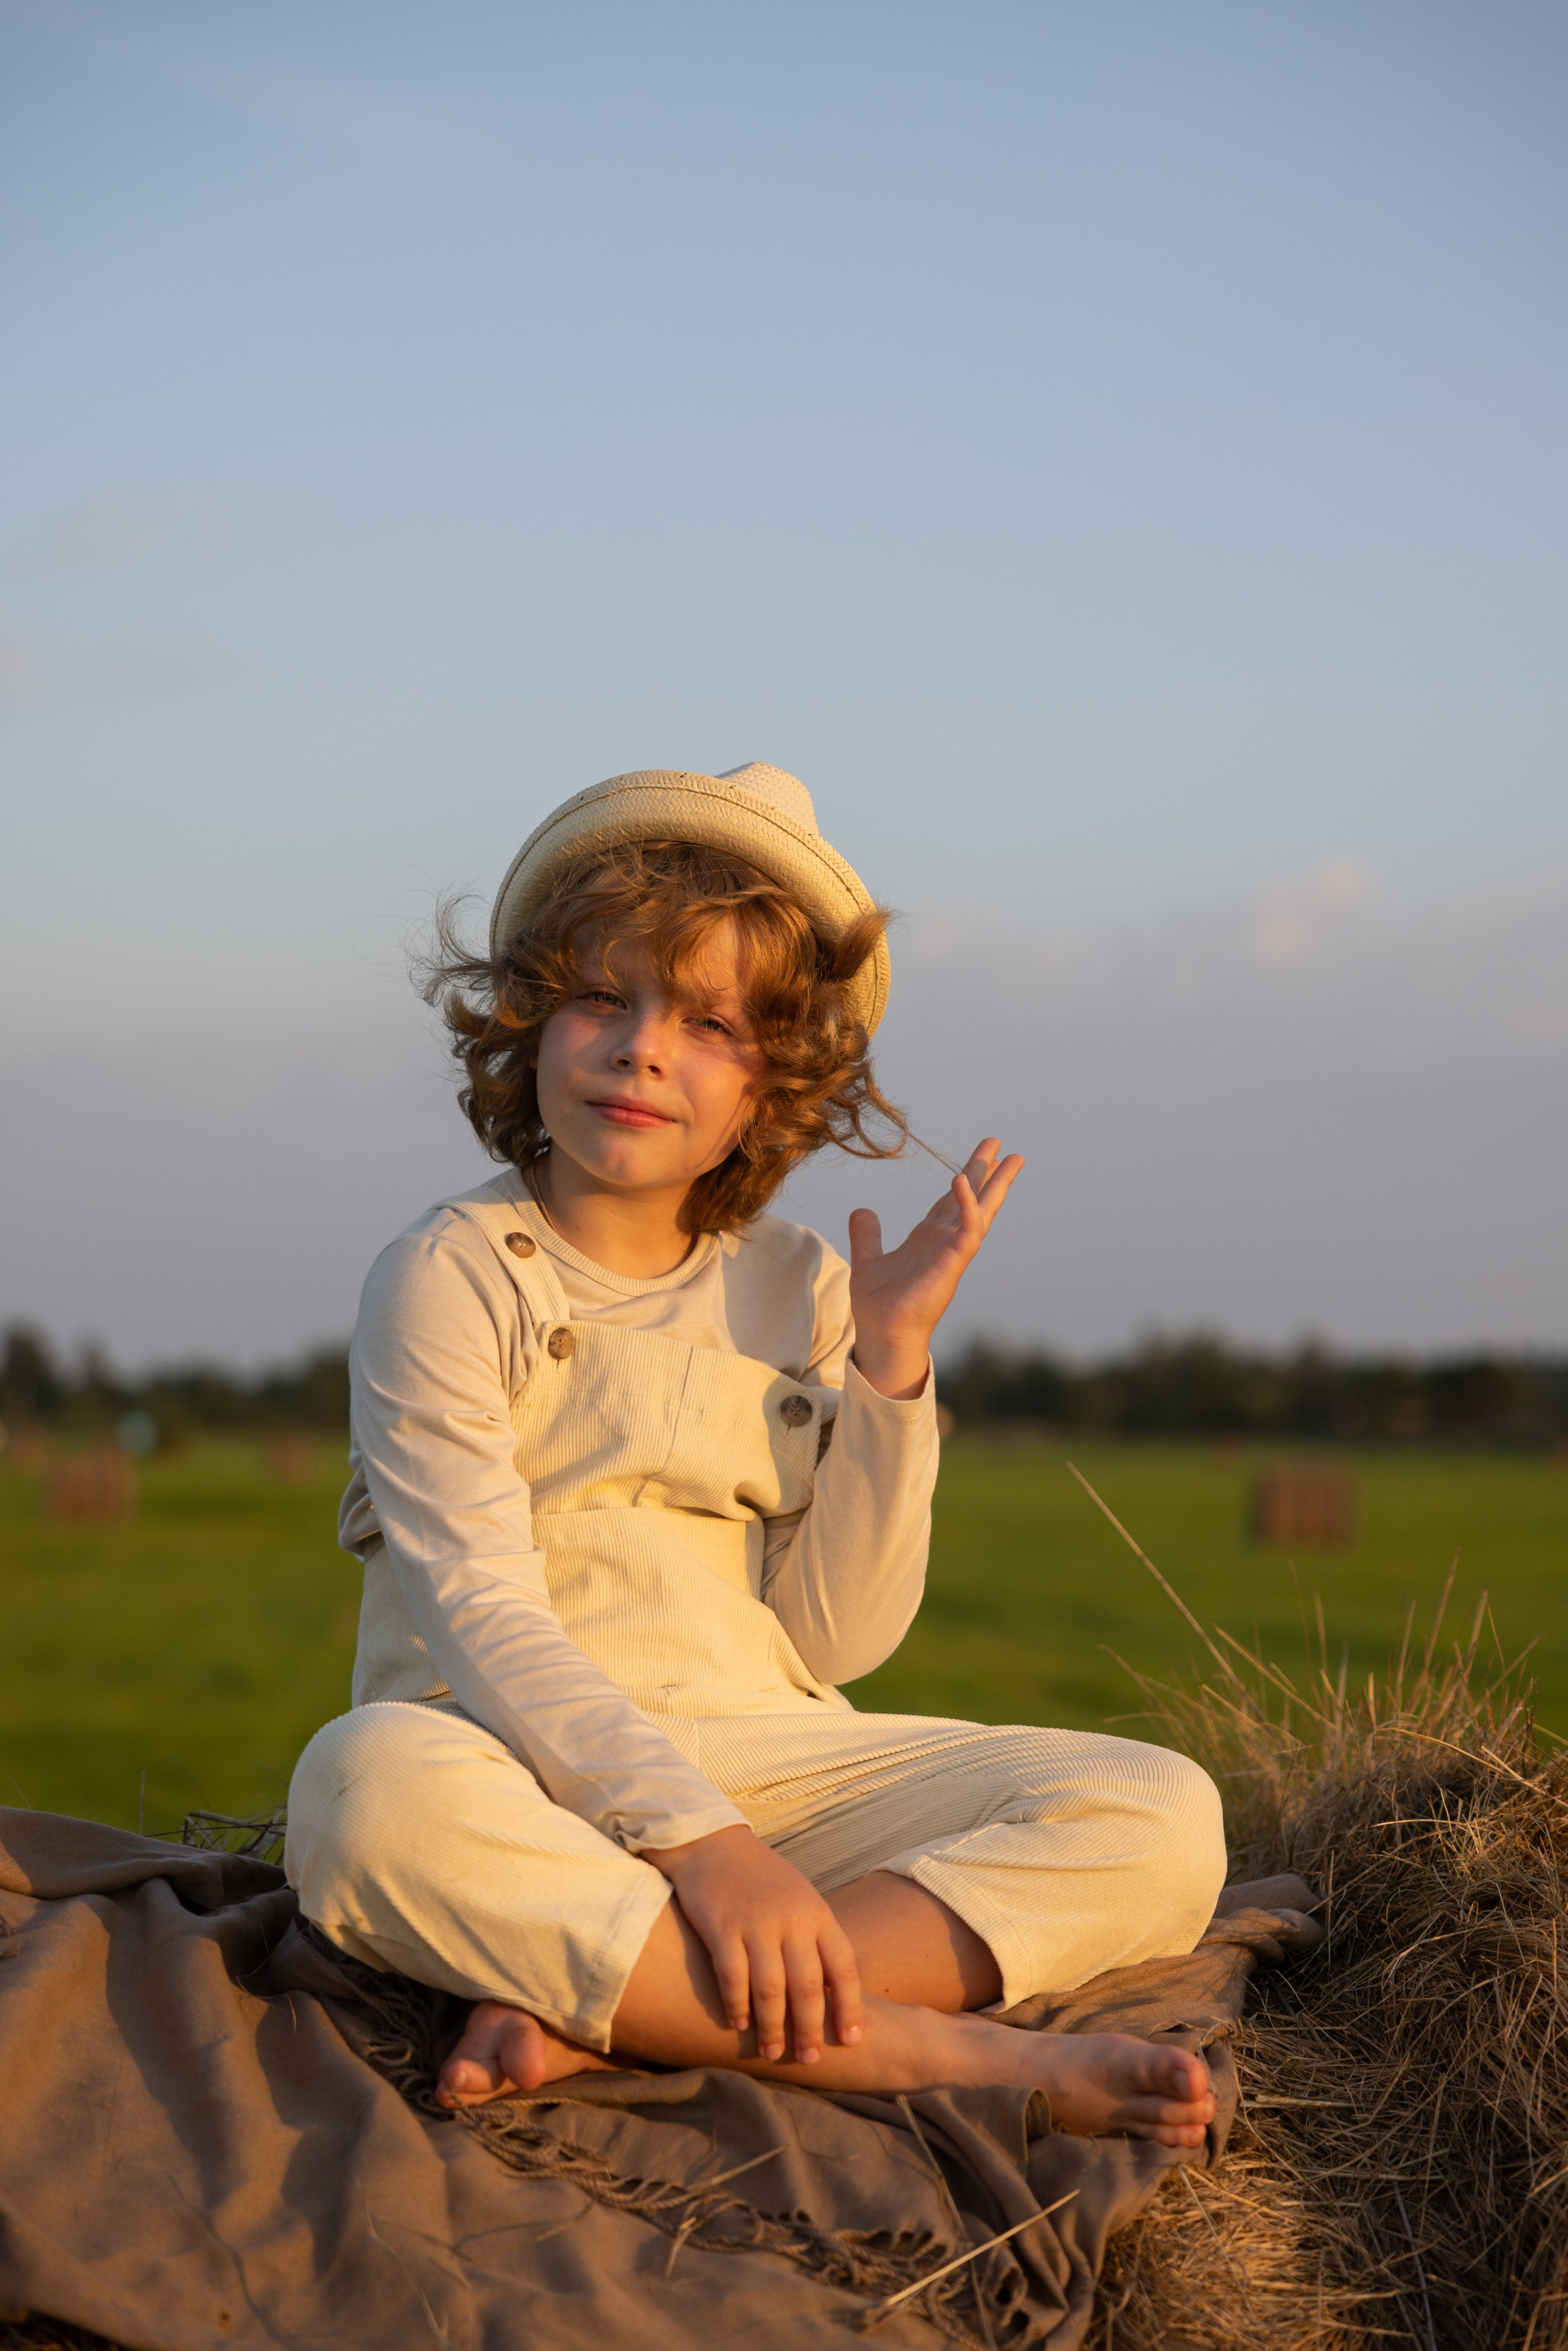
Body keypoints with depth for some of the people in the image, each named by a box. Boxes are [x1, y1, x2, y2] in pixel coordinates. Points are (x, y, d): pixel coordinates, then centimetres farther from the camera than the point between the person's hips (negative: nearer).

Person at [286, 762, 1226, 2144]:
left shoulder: (801, 1290, 12)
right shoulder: (451, 1279, -2)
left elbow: (835, 1640, 6)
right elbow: (480, 1617, -14)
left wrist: (889, 1365, -4)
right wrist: (700, 1840, -28)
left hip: (771, 1763, 5)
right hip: (521, 1766, -4)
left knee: (1163, 1820, -16)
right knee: (371, 1788, -40)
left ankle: (603, 2016, -29)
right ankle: (943, 2052, -36)